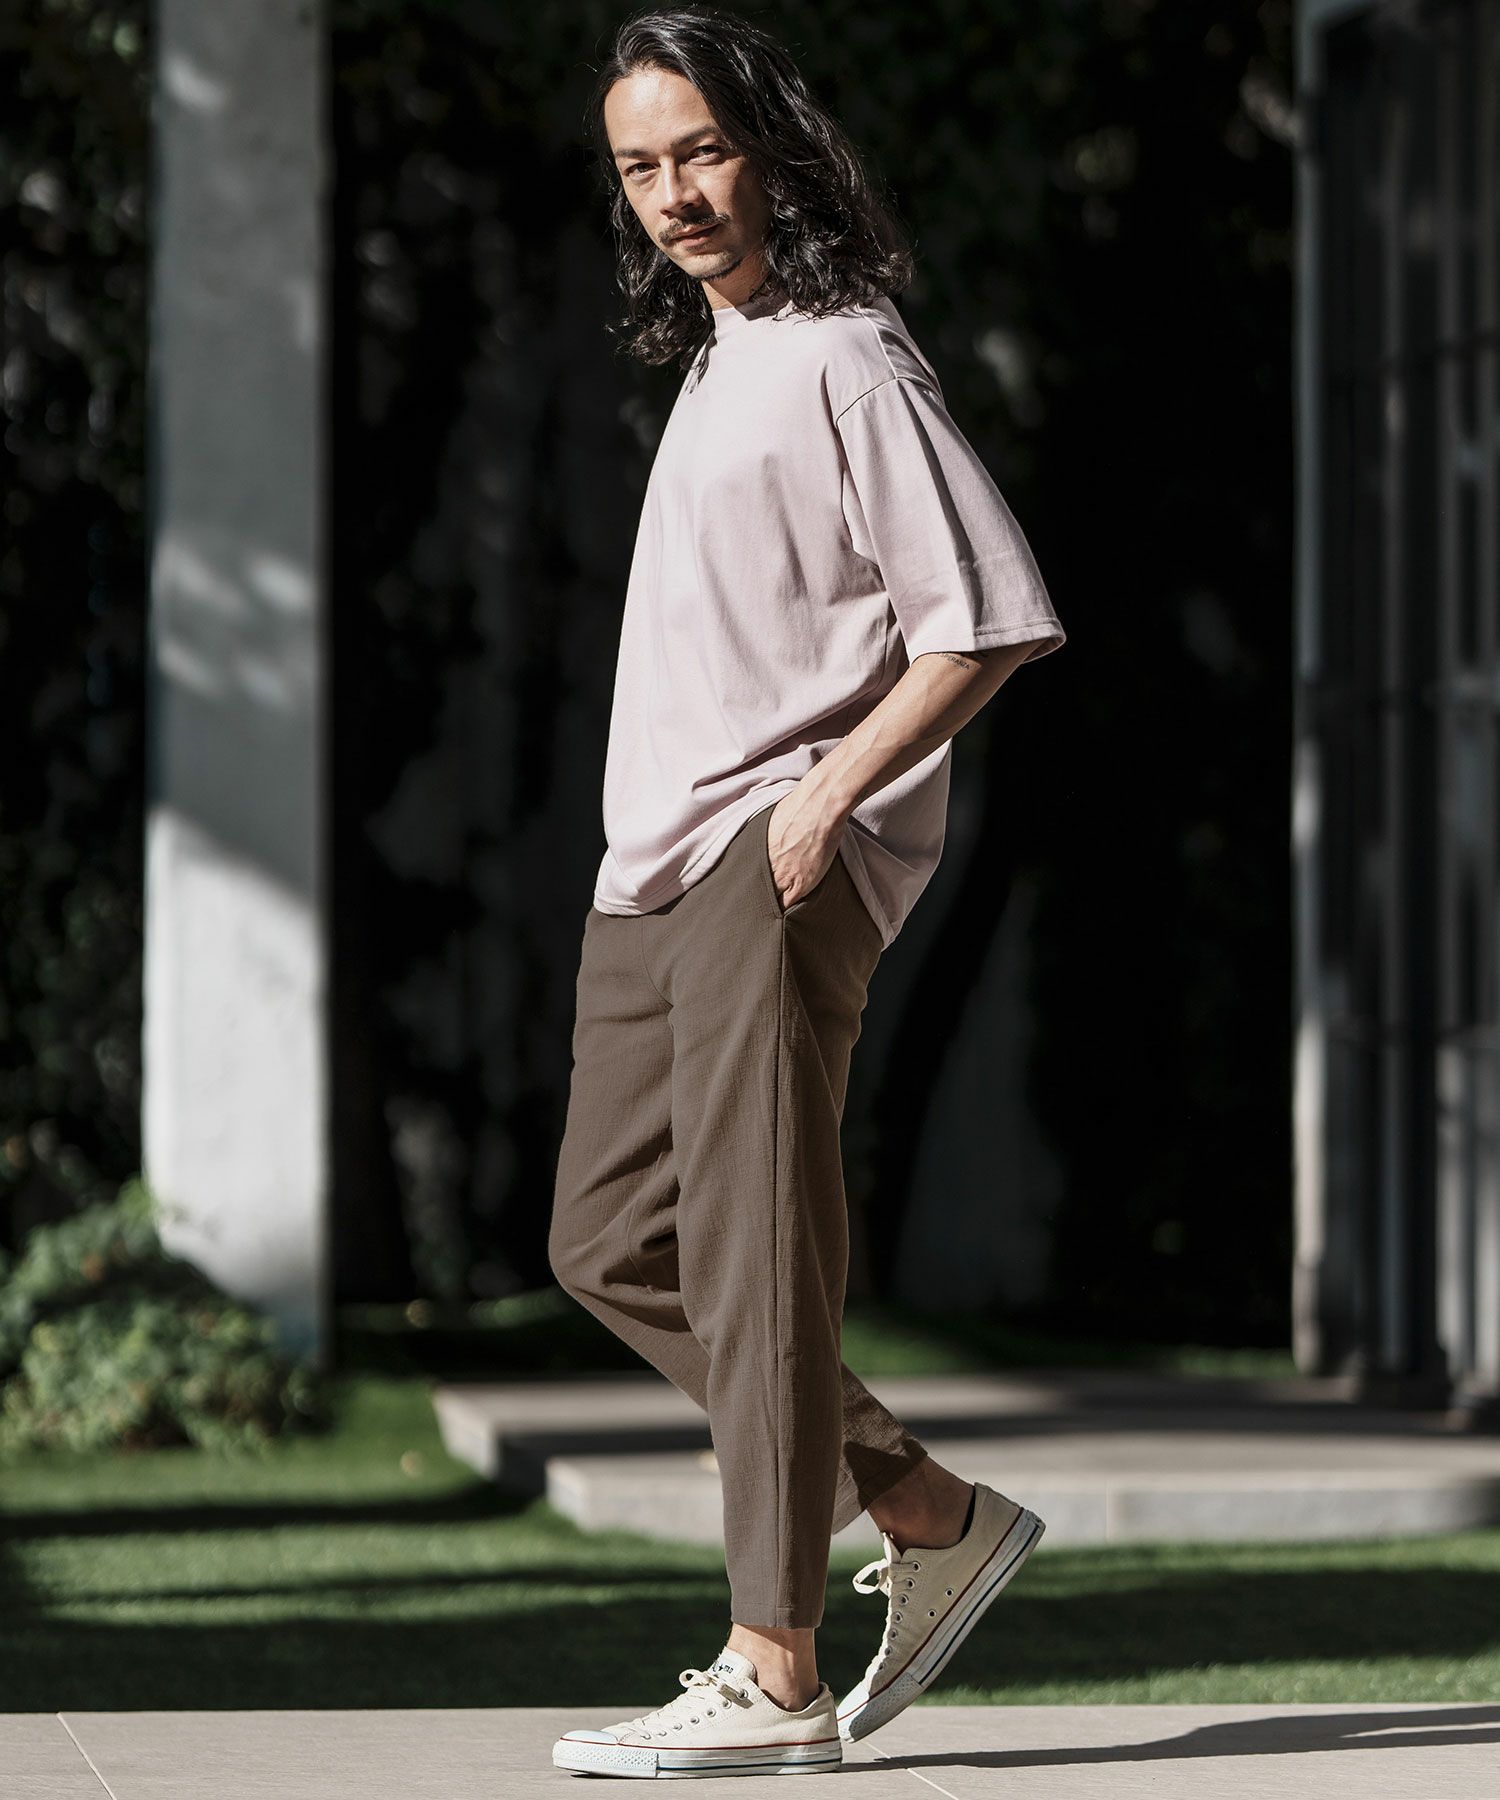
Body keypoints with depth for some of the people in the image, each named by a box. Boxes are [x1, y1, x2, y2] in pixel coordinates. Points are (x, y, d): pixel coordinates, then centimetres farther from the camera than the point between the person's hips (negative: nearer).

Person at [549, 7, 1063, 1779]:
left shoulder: (848, 362, -9)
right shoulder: (712, 359, 19)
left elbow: (985, 622, -14)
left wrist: (825, 797, -20)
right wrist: (667, 845, 19)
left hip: (784, 867, -10)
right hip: (656, 868, 10)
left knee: (752, 1258, -13)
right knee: (610, 1244, 10)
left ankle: (771, 1679, -12)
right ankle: (930, 1518, 18)